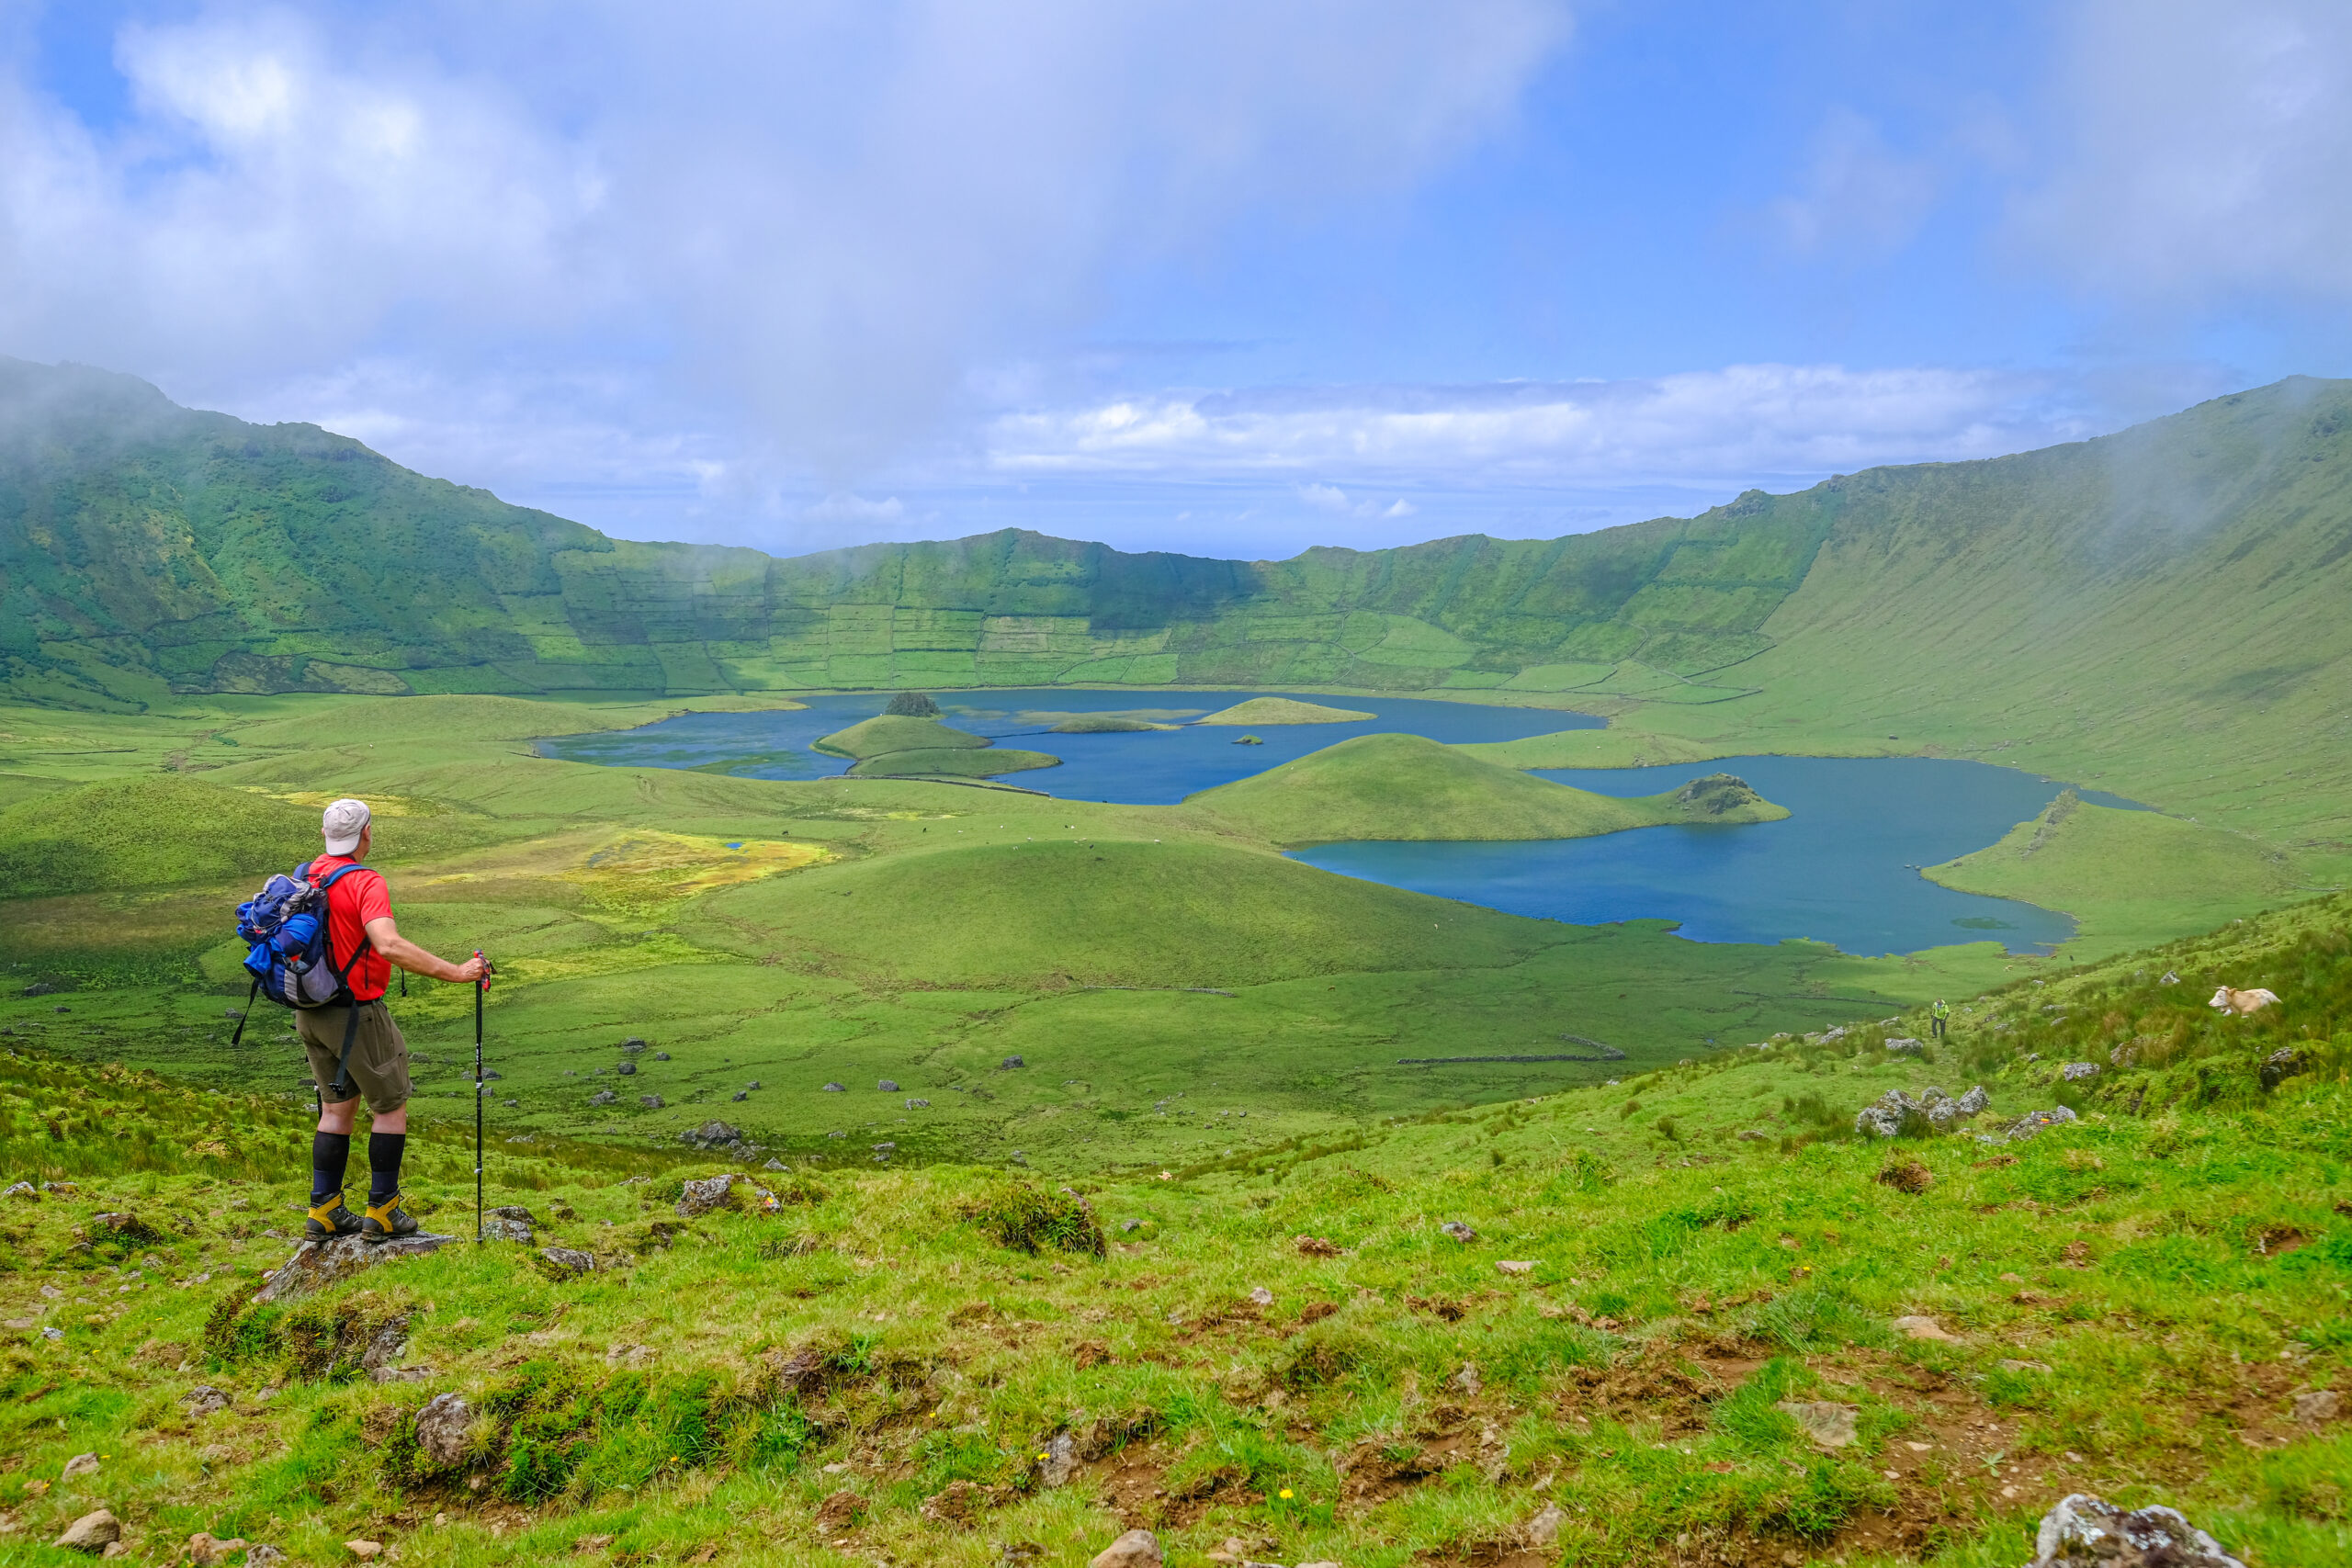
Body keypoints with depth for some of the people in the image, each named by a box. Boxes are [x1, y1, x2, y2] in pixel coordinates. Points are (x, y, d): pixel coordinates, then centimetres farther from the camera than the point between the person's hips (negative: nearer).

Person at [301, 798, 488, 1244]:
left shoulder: (305, 876, 5)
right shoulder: (365, 883, -20)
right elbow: (389, 946, -35)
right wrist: (454, 972, -34)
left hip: (310, 1012, 8)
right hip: (356, 1014, -8)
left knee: (337, 1109, 17)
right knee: (391, 1108, 7)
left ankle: (324, 1211, 19)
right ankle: (382, 1212, 9)